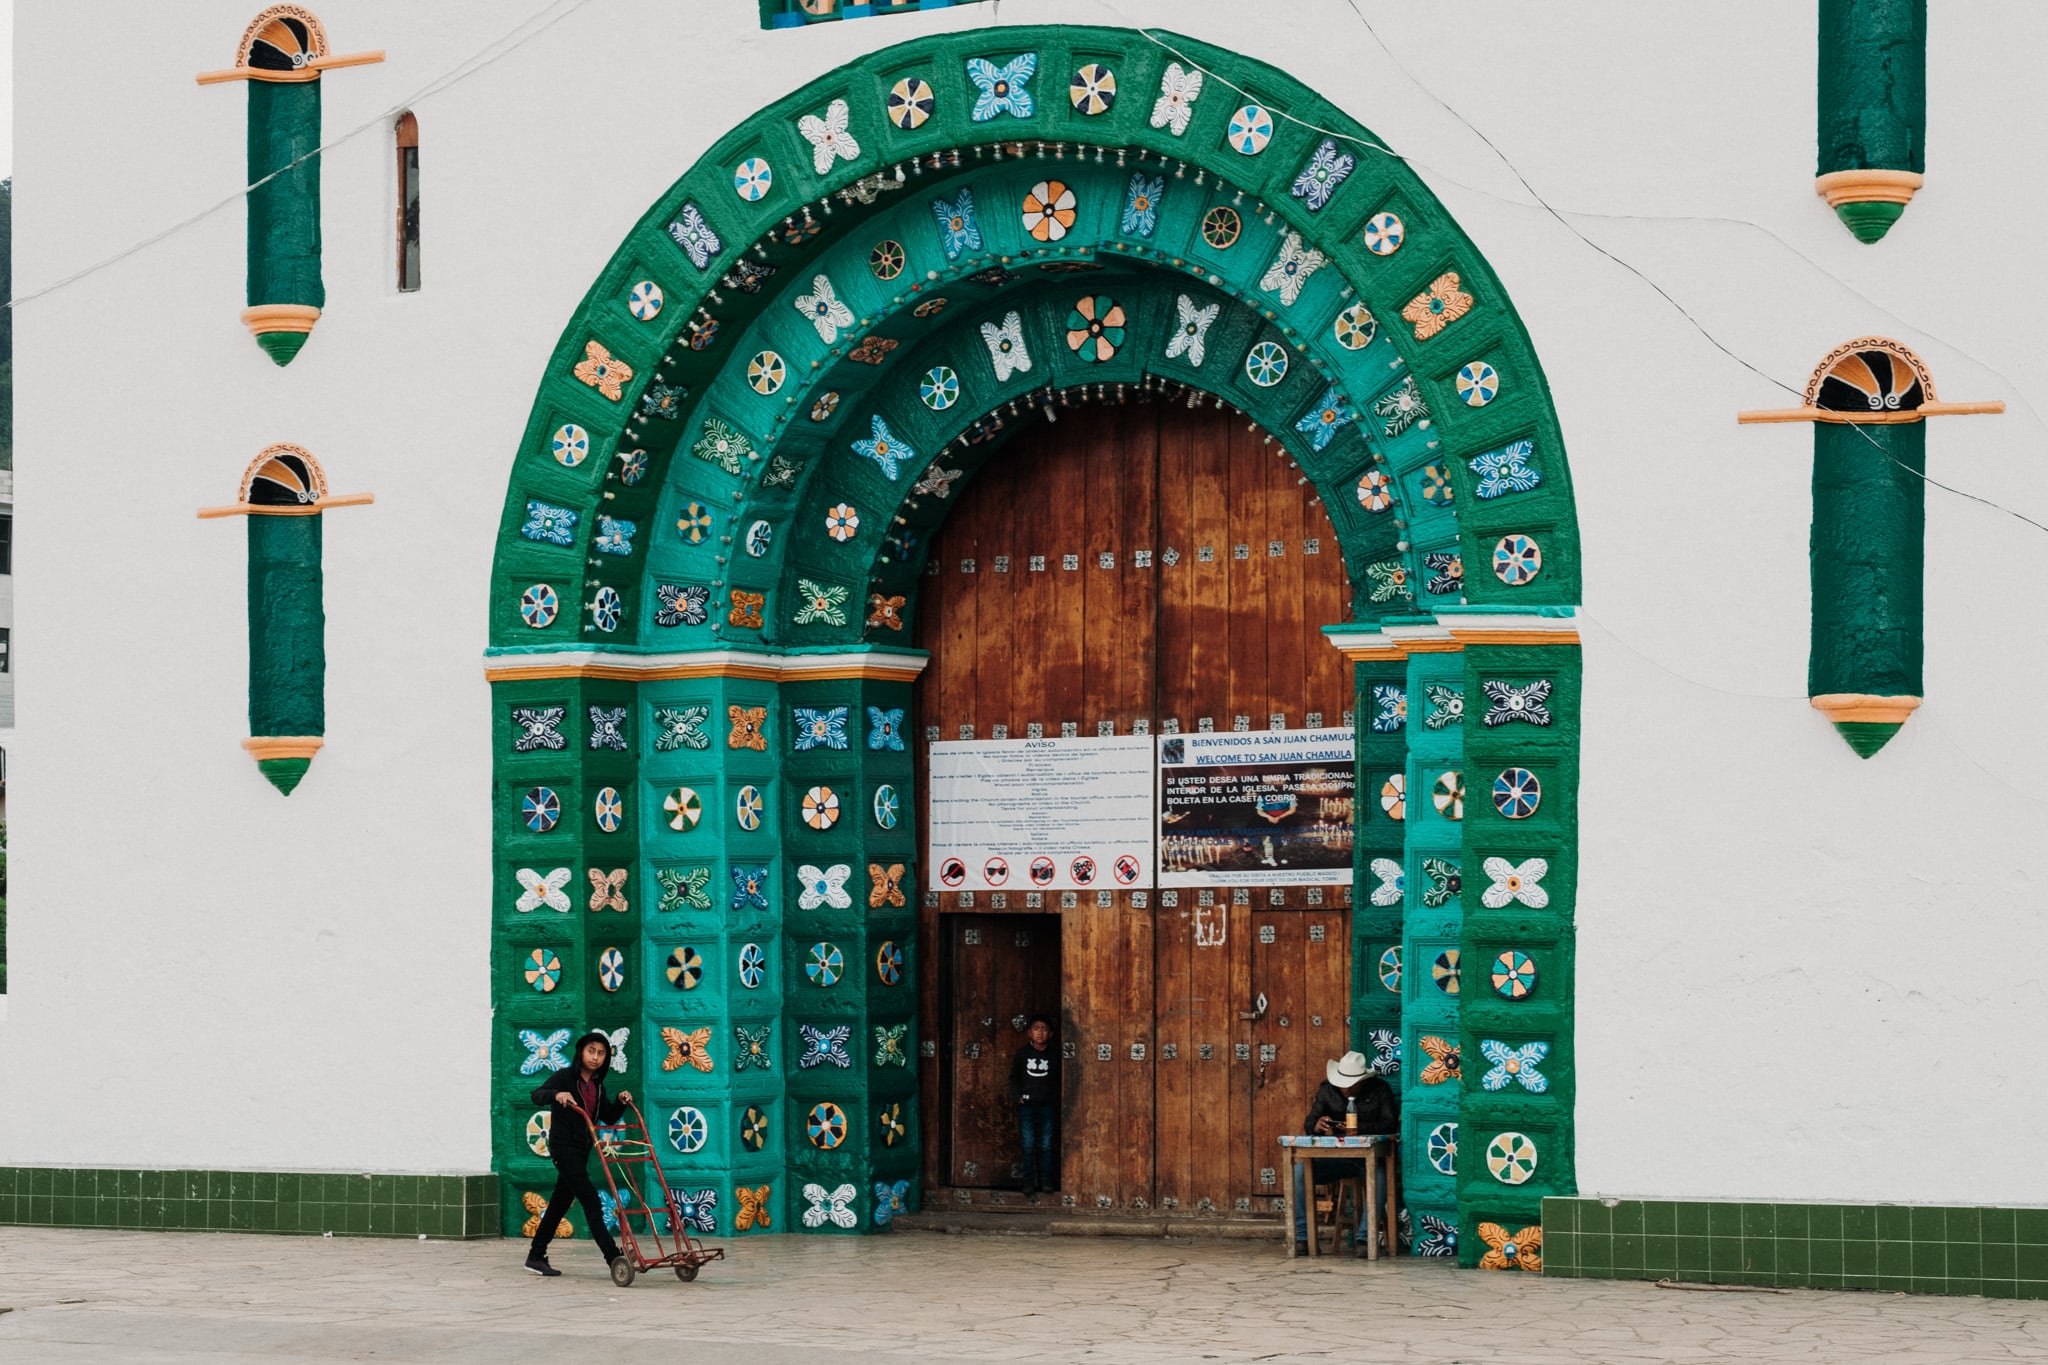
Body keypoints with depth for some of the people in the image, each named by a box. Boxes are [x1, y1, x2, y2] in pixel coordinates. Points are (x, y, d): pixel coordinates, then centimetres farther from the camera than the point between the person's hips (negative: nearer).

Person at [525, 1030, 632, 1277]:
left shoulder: (596, 1084, 12)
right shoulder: (565, 1077, -9)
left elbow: (608, 1118, 15)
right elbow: (537, 1095, -22)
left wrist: (620, 1102, -3)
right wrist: (556, 1094, -42)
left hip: (581, 1150, 8)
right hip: (563, 1146, -8)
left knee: (560, 1203, 12)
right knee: (590, 1200, -14)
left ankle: (536, 1257, 20)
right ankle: (613, 1257, -19)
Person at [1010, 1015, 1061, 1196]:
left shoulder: (1055, 1055, 2)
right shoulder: (1022, 1054, 2)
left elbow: (1059, 1081, 6)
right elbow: (1014, 1077, 9)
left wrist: (1057, 1104, -1)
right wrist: (1017, 1096, -4)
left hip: (1047, 1106, 0)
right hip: (1026, 1105, 0)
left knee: (1046, 1145, 2)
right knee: (1029, 1145, -2)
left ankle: (1046, 1181, 8)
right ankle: (1029, 1183, 3)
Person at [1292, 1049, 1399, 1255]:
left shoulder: (1380, 1090, 0)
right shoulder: (1327, 1090, 7)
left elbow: (1391, 1124, -8)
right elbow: (1308, 1124, 6)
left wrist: (1359, 1128, -23)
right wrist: (1316, 1126, -20)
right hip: (1336, 1158, 3)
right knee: (1300, 1171, -23)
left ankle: (1364, 1238, -29)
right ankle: (1302, 1236, -18)